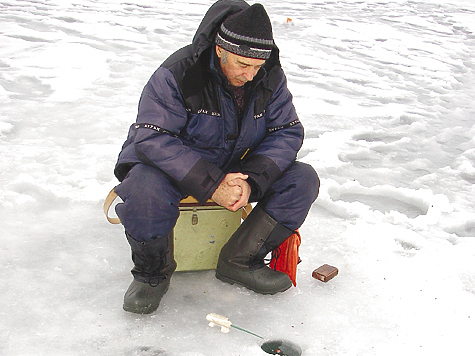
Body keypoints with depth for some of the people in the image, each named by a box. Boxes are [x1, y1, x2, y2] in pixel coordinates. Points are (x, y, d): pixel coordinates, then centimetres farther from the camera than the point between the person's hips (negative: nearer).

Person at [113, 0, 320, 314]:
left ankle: (240, 261, -2)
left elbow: (287, 132, -7)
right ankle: (153, 273, -8)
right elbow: (152, 138, -29)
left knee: (303, 180, -12)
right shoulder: (178, 73, -25)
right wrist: (211, 185, -35)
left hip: (236, 170, 5)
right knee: (145, 188, -38)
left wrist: (252, 180, -24)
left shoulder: (270, 78, -10)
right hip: (176, 167, -4)